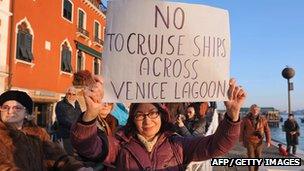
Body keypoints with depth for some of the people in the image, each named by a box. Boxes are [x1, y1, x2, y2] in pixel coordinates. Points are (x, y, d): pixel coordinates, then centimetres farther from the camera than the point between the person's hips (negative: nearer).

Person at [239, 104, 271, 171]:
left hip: (259, 142, 2)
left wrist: (268, 141, -13)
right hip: (249, 141, -2)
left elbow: (267, 130, -4)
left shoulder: (262, 120, -6)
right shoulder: (246, 119, -9)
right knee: (251, 157, -7)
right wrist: (241, 140, 5)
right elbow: (242, 129, 1)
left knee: (258, 157, 12)